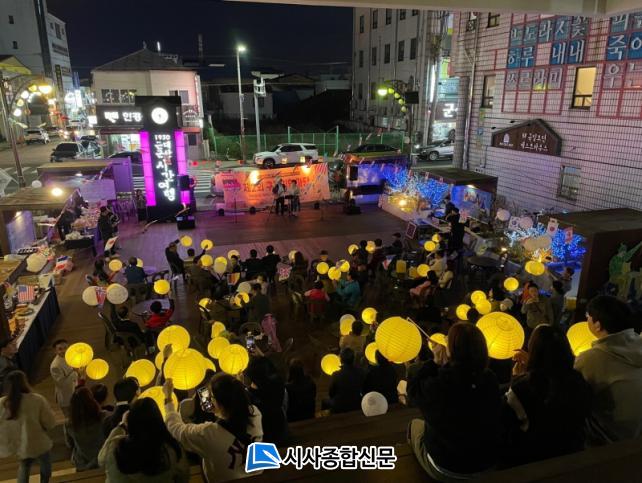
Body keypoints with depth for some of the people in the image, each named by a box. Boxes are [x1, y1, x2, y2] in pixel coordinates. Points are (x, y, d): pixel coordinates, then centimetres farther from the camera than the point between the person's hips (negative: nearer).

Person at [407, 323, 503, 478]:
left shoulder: (437, 385, -31)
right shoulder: (490, 380, -15)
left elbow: (413, 389, -8)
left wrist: (436, 362, -8)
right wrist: (445, 364, 1)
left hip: (447, 466, -4)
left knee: (415, 424, 24)